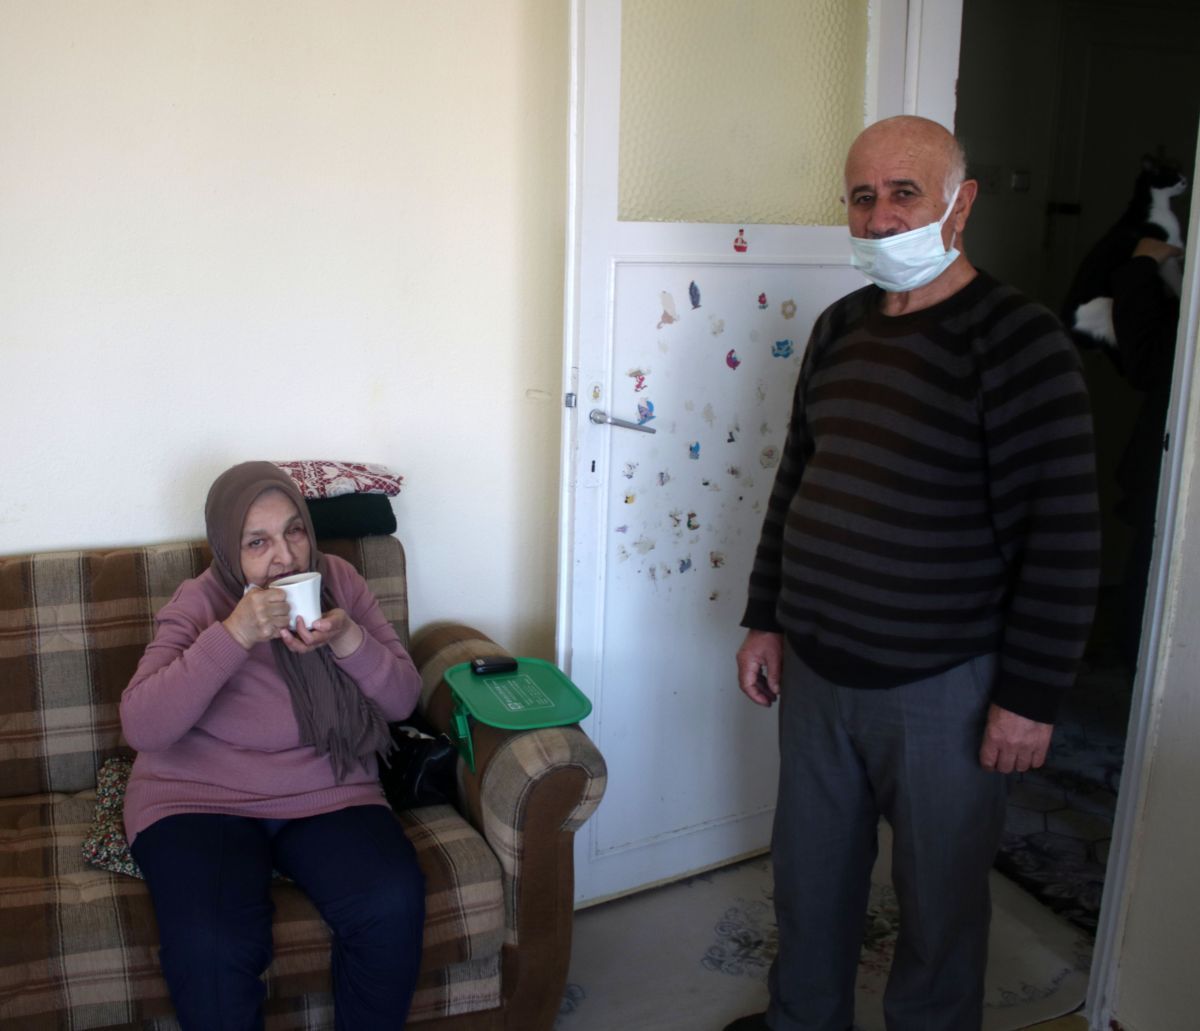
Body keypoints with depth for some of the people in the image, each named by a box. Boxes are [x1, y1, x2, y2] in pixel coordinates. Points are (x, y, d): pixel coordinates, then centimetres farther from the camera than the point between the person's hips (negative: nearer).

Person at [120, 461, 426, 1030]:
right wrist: (233, 635, -27)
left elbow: (402, 699, 2)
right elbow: (141, 727, -18)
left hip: (326, 796, 3)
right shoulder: (196, 606, -6)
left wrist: (348, 640, -18)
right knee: (211, 945, -32)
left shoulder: (338, 581, 2)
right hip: (200, 800, -2)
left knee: (393, 905, -27)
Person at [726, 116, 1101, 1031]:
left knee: (940, 896, 12)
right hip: (814, 668, 7)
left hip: (941, 686, -6)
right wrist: (766, 619, 14)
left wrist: (1029, 696, -15)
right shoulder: (840, 328, 7)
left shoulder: (1019, 345, -15)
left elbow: (1063, 538, -16)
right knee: (810, 872, 21)